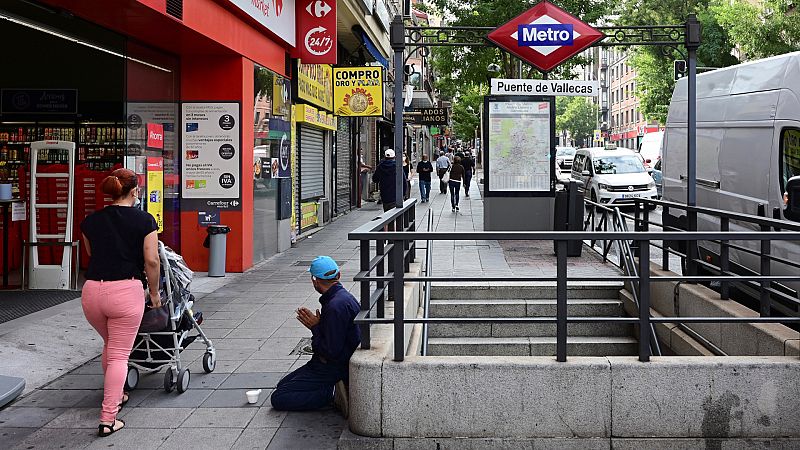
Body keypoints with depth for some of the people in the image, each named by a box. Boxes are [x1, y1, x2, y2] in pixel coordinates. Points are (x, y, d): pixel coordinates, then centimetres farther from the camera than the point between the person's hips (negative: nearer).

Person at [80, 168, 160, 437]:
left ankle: (114, 396, 42)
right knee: (119, 355, 4)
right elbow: (151, 261, -5)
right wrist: (154, 292, 7)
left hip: (91, 291, 5)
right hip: (126, 291, -4)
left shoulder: (91, 221, 11)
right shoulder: (144, 220, -1)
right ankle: (108, 419, 0)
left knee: (109, 345, 28)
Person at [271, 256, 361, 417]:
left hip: (335, 368, -10)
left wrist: (315, 327, -12)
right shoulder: (342, 296, 7)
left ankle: (331, 393, -11)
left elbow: (332, 352, -24)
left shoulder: (336, 306, -25)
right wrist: (316, 325, -2)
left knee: (278, 399, -11)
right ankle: (333, 388, 6)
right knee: (282, 385, 19)